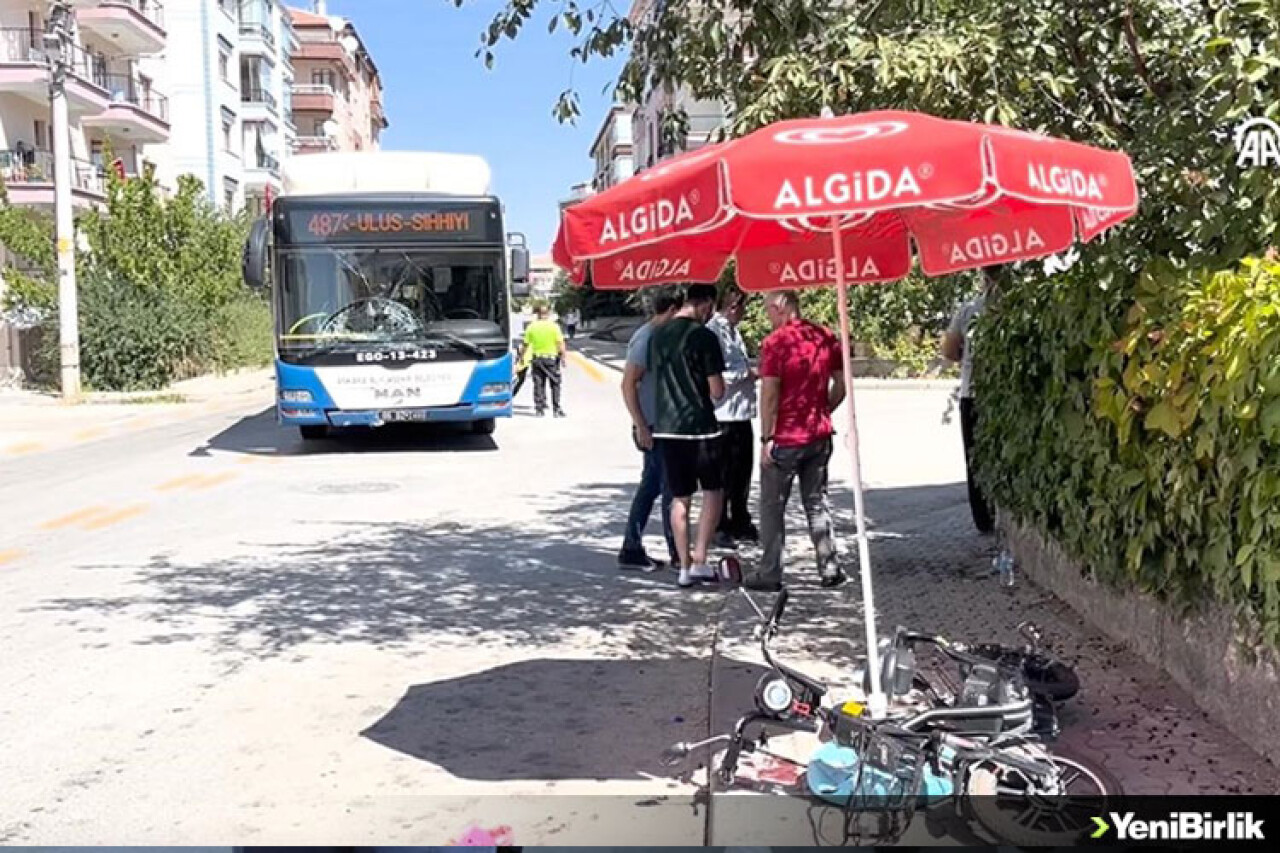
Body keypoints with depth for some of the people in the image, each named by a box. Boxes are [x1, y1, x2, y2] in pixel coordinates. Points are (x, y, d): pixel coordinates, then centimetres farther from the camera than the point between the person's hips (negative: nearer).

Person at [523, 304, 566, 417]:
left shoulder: (531, 327, 0)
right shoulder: (553, 326, -6)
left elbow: (526, 344, 2)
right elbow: (560, 343, -11)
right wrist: (563, 357, -5)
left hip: (537, 358, 2)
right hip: (552, 358, -2)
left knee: (538, 385, 8)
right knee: (555, 385, 6)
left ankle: (540, 409, 7)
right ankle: (556, 409, 4)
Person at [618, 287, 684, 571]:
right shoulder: (646, 338, -16)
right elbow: (628, 384, -19)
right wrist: (641, 426, -21)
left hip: (662, 425, 9)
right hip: (653, 428, -9)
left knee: (650, 487, 12)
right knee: (671, 489, -3)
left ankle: (632, 550, 18)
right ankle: (677, 555, 6)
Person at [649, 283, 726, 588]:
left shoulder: (658, 335, 8)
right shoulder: (703, 336, -12)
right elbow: (717, 391, -12)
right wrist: (717, 387, 9)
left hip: (665, 428, 5)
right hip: (700, 426, -5)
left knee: (680, 498, 11)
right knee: (713, 491, 10)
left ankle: (685, 566, 13)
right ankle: (699, 560, 3)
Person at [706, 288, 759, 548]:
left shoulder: (733, 331, 16)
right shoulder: (713, 331, -14)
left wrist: (752, 368, 9)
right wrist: (748, 373, -15)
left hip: (742, 411, 9)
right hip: (724, 413, -9)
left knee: (743, 470, 15)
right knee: (724, 473, 1)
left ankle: (740, 523, 27)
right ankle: (719, 527, 12)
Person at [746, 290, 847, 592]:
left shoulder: (775, 342, -14)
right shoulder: (826, 337, 4)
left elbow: (769, 393, -16)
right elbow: (841, 384, 8)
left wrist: (766, 438, -12)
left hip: (784, 439, -5)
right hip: (819, 436, 6)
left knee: (773, 506, 5)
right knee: (817, 502, 15)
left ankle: (770, 574, 8)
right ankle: (829, 568, 16)